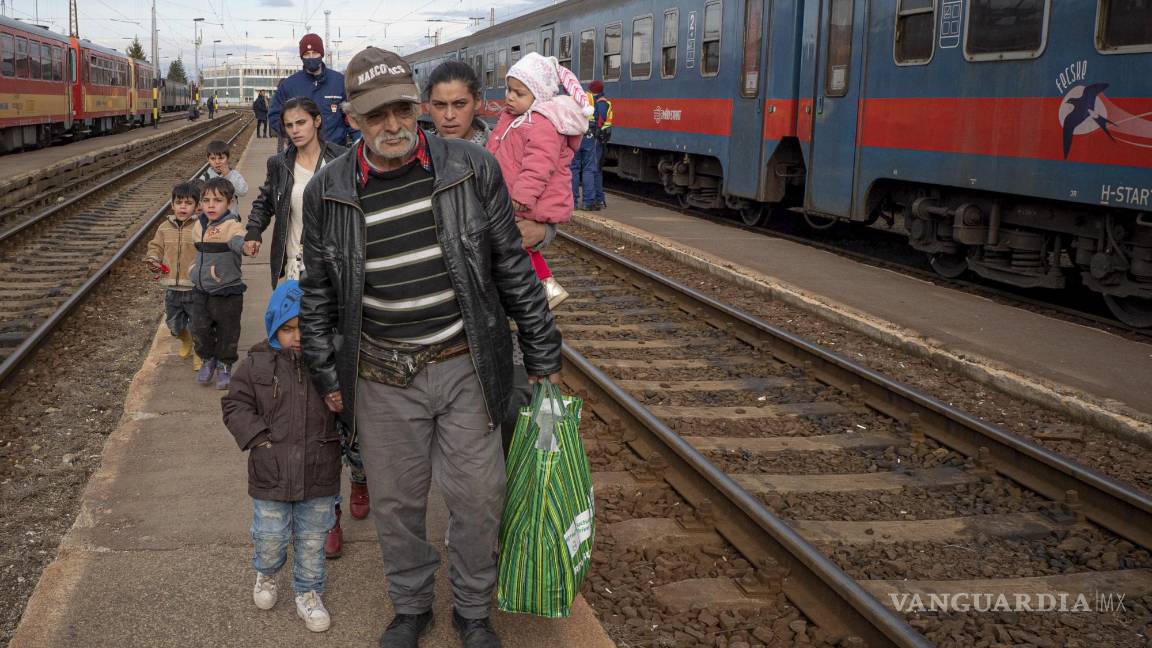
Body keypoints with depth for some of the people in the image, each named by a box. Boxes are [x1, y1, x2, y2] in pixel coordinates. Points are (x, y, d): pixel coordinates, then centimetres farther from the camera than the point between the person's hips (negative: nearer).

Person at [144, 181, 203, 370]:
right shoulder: (165, 228, 3)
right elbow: (156, 247, 14)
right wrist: (153, 260, -5)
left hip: (195, 287, -5)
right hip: (172, 287, 5)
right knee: (173, 322, 18)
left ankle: (198, 354, 25)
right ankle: (185, 341, 47)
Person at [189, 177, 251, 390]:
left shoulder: (231, 226, -17)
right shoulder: (199, 226, 4)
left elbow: (239, 242, -40)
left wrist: (246, 246, -60)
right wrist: (194, 269, 14)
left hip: (228, 292, -5)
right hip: (201, 291, 5)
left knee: (227, 332, 8)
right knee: (200, 330, 9)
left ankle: (225, 365, 29)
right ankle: (208, 360, 33)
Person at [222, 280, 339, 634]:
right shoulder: (257, 364, -5)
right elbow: (235, 404, -1)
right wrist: (259, 437, -11)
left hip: (319, 475, 1)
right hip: (271, 474, 0)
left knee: (312, 540, 14)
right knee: (270, 538, 11)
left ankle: (309, 593, 34)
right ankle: (266, 572, 44)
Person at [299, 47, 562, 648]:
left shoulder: (473, 169, -6)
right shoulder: (327, 191, -3)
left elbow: (512, 267, 1)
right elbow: (318, 292, 8)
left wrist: (542, 356, 3)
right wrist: (327, 374, 9)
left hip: (465, 366, 0)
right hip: (382, 375, 1)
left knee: (479, 496, 8)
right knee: (396, 501, 13)